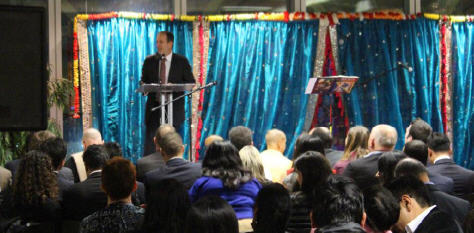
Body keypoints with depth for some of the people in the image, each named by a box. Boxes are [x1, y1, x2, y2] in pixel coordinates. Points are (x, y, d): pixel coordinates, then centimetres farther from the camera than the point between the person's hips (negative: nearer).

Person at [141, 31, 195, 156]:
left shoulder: (182, 61, 3)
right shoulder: (149, 61, 9)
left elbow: (191, 83, 2)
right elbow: (143, 81, 15)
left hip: (174, 108, -2)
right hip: (154, 107, 2)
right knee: (150, 145, -5)